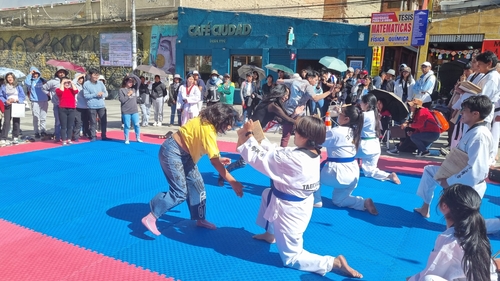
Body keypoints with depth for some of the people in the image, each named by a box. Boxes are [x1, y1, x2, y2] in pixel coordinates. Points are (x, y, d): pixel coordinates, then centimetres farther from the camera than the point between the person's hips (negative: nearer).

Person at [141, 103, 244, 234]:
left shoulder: (208, 122, 0)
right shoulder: (207, 129, -29)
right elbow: (214, 161, -32)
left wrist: (219, 158, 2)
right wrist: (232, 182, -31)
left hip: (184, 153, 10)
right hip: (172, 152, -10)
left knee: (197, 185, 9)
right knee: (180, 192, -11)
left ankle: (200, 219, 22)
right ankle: (150, 218, 2)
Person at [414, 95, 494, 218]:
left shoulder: (479, 136, -28)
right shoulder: (473, 130, 5)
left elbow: (475, 171, -33)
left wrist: (449, 182, -23)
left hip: (467, 186, -10)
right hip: (459, 175, 10)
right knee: (429, 170, 21)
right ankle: (425, 208, 32)